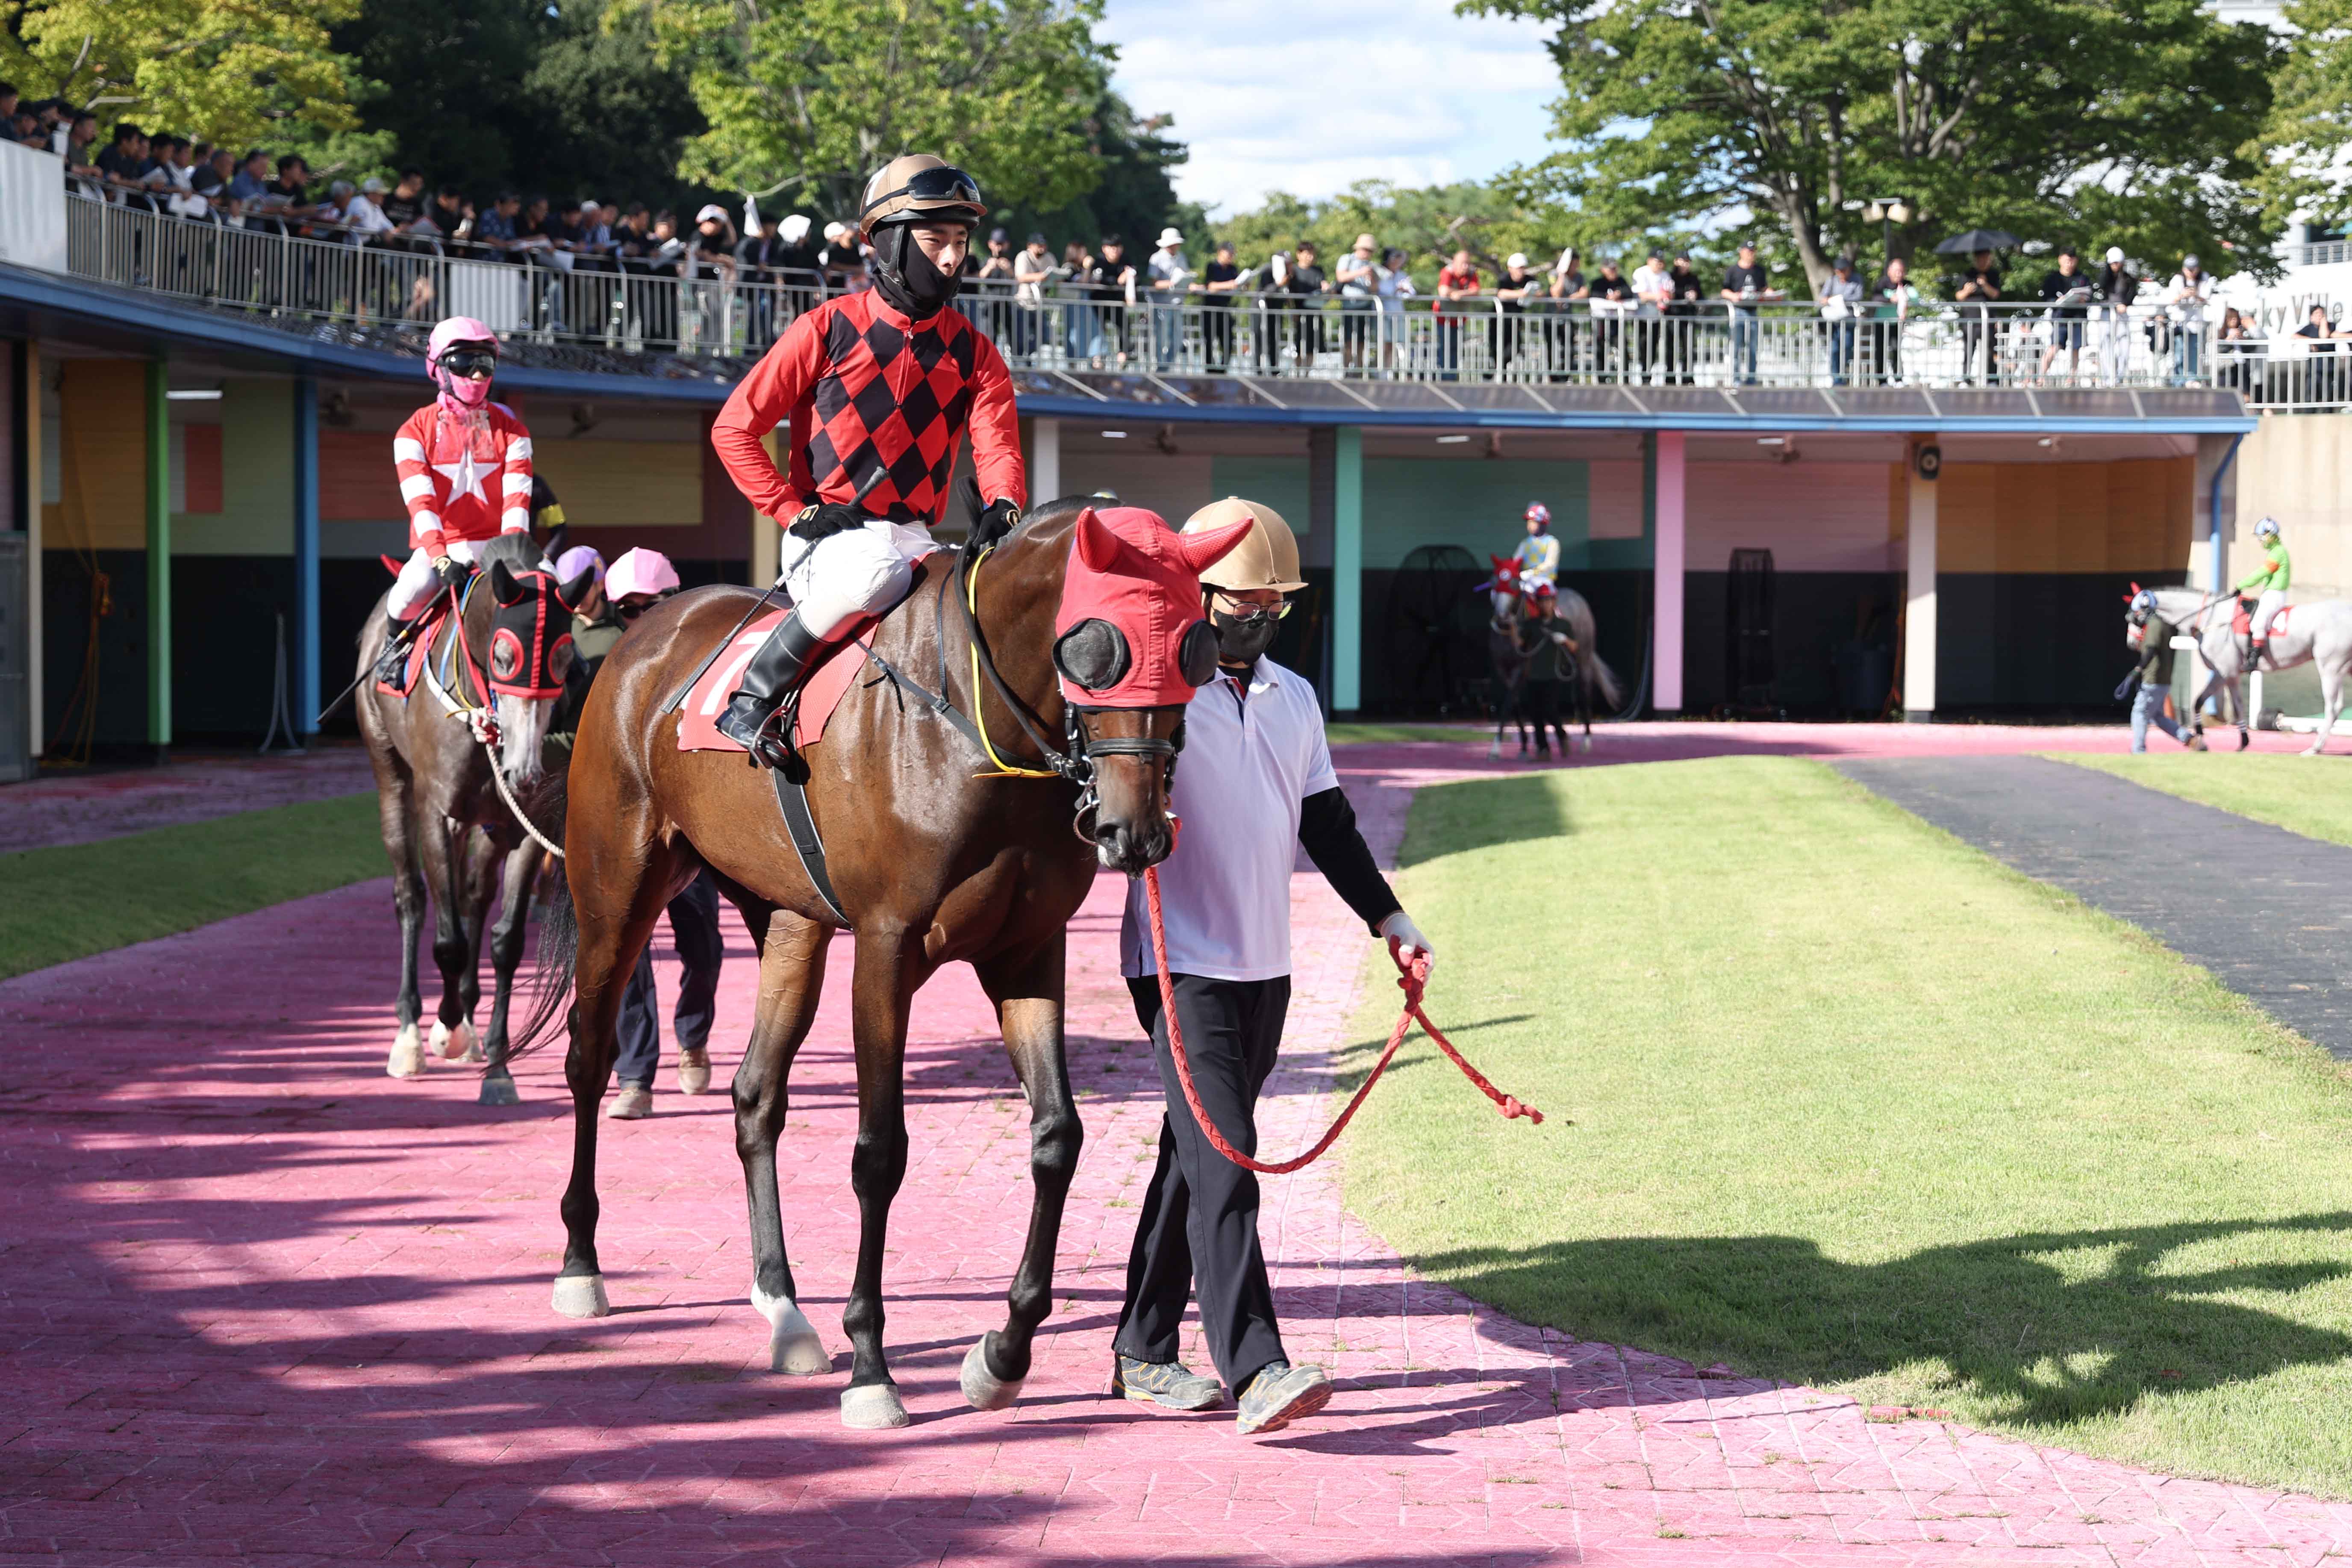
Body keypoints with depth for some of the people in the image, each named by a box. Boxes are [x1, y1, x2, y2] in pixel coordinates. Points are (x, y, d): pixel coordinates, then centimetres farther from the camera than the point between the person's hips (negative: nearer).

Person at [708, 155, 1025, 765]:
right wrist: (794, 509, -9)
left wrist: (1003, 506, -26)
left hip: (916, 540, 4)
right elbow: (733, 428, 0)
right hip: (827, 534, -4)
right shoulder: (826, 331, -2)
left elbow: (996, 444, -3)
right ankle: (753, 698, -21)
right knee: (875, 574, -38)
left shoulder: (973, 353, 9)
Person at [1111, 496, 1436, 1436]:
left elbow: (1327, 824, 18)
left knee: (1197, 1158, 12)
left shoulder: (1295, 700, 14)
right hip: (1181, 963, -7)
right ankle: (1254, 1370, -22)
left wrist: (1388, 917, 12)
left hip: (1265, 968, 7)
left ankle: (1144, 1352, 20)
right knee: (1223, 1159, -16)